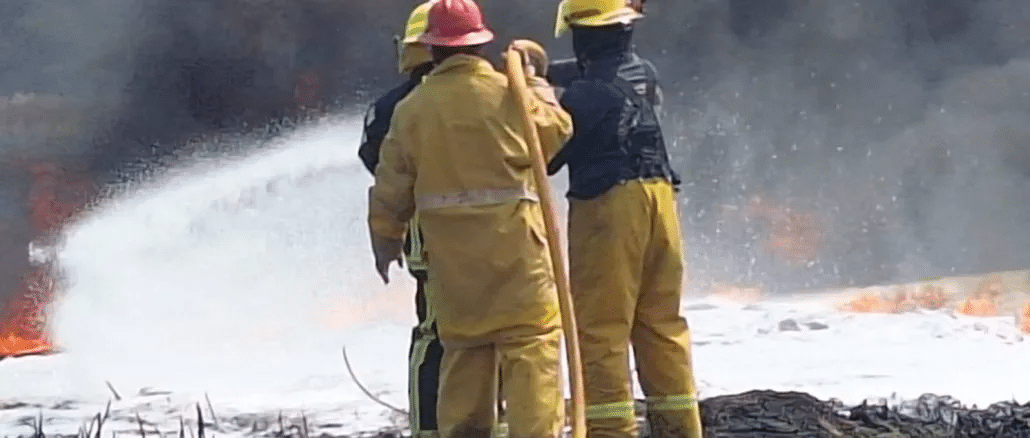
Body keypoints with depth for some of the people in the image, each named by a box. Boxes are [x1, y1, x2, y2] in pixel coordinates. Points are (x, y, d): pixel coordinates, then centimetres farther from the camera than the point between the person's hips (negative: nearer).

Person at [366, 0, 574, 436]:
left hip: (451, 254, 4)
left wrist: (385, 237, 20)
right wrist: (537, 85, 26)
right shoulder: (508, 93, -7)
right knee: (531, 343, -3)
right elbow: (557, 130, 10)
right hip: (513, 243, -3)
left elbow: (391, 186, 6)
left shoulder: (411, 108, 2)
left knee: (463, 347, 14)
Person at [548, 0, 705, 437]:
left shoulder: (584, 93, -14)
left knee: (600, 329, -2)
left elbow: (548, 157, -6)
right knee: (663, 323, 12)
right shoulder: (646, 76, 8)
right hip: (659, 199, 7)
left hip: (607, 206, -7)